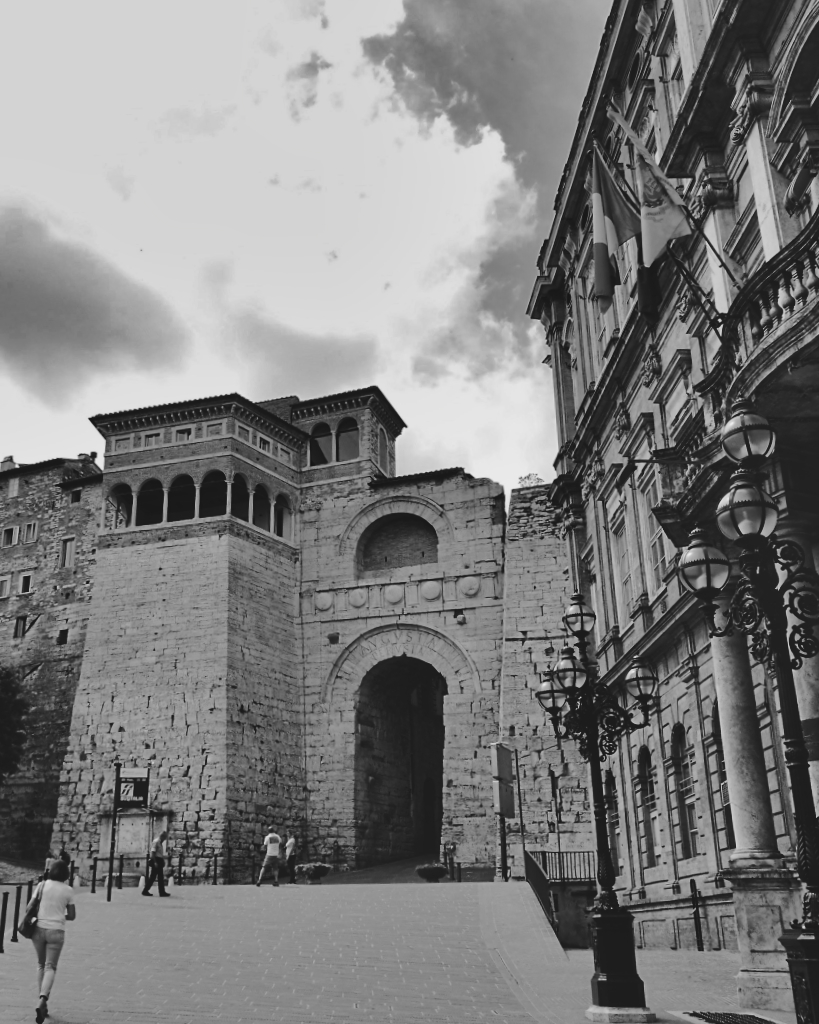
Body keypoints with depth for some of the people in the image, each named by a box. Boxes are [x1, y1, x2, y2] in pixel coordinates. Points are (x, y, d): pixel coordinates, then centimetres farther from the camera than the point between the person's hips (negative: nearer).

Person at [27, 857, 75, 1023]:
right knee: (50, 967, 3)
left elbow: (29, 908, -1)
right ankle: (43, 1000, -20)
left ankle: (43, 1003, 17)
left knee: (41, 965, 19)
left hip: (39, 928, 2)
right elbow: (72, 916, 3)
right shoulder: (68, 890, -1)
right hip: (56, 931, -1)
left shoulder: (43, 885, 0)